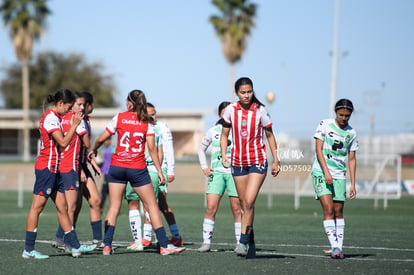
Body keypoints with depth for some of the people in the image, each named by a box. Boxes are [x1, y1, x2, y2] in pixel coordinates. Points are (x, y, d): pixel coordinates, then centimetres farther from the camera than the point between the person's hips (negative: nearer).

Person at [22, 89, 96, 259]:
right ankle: (29, 250, -3)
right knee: (37, 207, -6)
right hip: (46, 168, -10)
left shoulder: (54, 117, 17)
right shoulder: (50, 118, -14)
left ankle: (74, 246, 11)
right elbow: (63, 143, -18)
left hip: (54, 169, 10)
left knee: (62, 207, 9)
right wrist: (74, 125, -12)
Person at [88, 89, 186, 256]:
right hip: (138, 169, -1)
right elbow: (152, 148, -6)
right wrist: (159, 171, -1)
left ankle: (107, 245, -1)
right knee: (152, 206, 6)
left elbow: (101, 139, 3)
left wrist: (93, 150, 23)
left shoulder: (119, 117, 0)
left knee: (114, 207, 6)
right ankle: (164, 245, 4)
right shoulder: (147, 122, -1)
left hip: (117, 167, 1)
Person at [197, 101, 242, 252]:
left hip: (235, 172, -1)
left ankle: (240, 243, 7)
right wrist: (204, 167, 8)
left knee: (237, 209, -1)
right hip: (217, 172, 1)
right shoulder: (213, 131, 9)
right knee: (211, 207, -9)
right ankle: (206, 241, -5)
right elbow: (201, 149, 21)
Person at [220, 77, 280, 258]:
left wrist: (276, 161, 2)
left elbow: (269, 135, 3)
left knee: (249, 202, -17)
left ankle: (243, 241, -12)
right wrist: (224, 155, -7)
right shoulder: (230, 110, -1)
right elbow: (224, 135, 9)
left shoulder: (260, 110, -7)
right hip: (238, 162, 3)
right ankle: (251, 246, 14)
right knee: (244, 205, 6)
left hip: (258, 161, -3)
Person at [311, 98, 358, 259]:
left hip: (339, 175, 3)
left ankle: (339, 247, 9)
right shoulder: (325, 125, -2)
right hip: (321, 172, -3)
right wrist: (326, 171, -16)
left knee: (338, 211, 2)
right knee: (328, 209, -14)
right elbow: (318, 149, -6)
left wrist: (353, 184, 5)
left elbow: (351, 159, 10)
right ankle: (334, 247, -17)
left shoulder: (351, 133, 7)